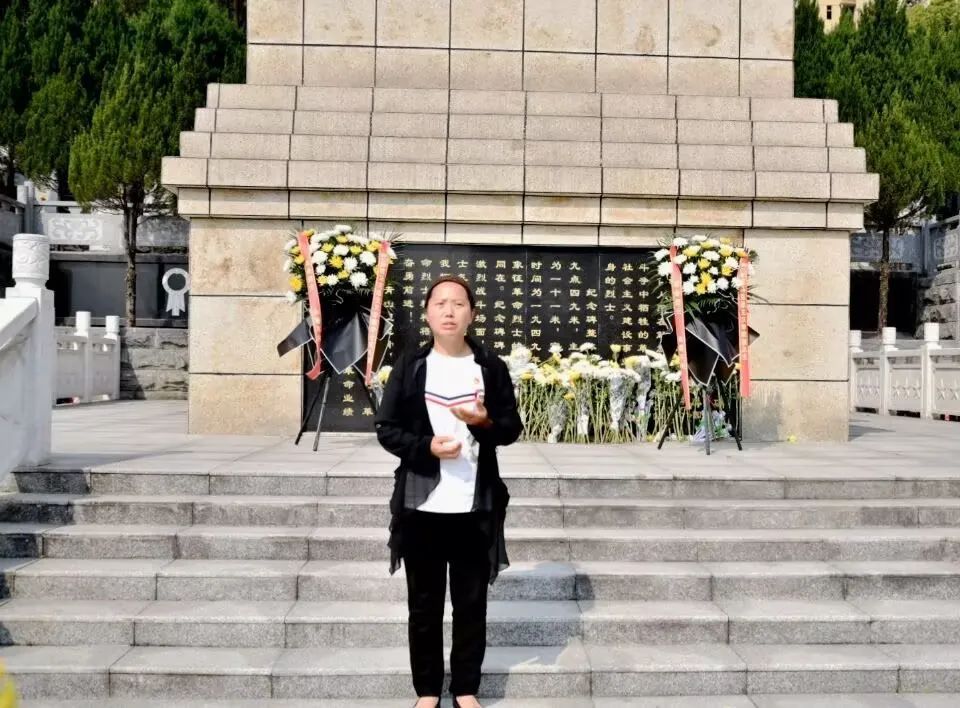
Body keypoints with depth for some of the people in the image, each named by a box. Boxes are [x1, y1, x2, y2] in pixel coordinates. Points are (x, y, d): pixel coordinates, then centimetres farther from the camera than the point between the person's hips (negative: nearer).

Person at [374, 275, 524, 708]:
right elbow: (386, 429, 0)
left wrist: (484, 421, -17)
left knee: (471, 603, 11)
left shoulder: (491, 366, 2)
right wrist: (426, 446, -17)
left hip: (475, 508, 1)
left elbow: (512, 428, 4)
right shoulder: (409, 366, 0)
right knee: (424, 605, 10)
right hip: (421, 506, 0)